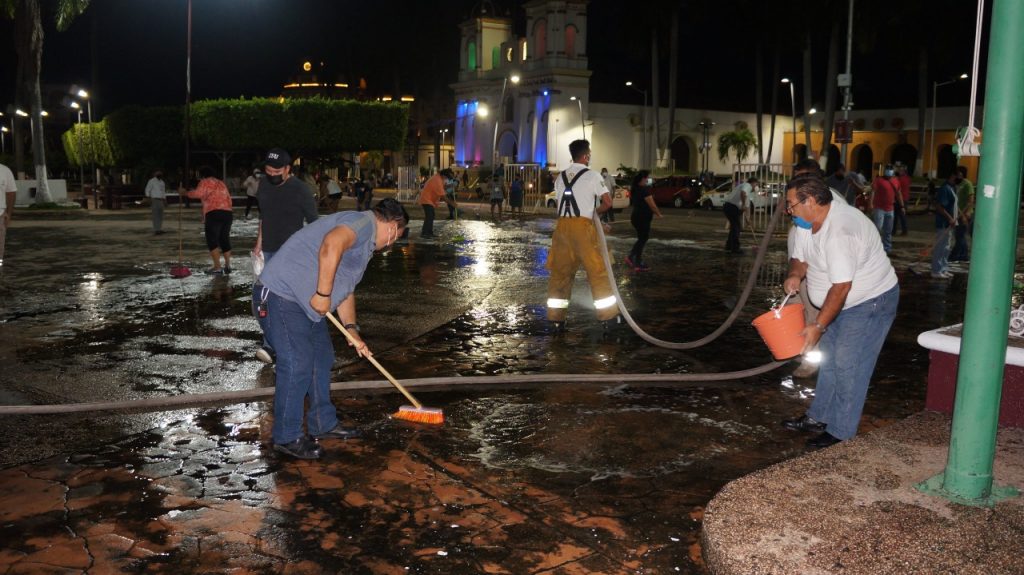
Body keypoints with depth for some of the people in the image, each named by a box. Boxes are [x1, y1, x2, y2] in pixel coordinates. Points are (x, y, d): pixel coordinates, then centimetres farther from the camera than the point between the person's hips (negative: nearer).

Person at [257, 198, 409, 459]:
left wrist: (352, 330, 18)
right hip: (284, 292, -11)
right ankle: (286, 437, 3)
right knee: (297, 364, -9)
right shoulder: (363, 222, -13)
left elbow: (346, 289, 26)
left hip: (306, 300, 11)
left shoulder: (365, 243, 21)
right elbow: (331, 244, -34)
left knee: (322, 357, 16)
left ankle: (323, 423, 28)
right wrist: (324, 294, -28)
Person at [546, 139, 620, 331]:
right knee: (597, 271, 2)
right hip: (582, 226, -5)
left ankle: (556, 319, 13)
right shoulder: (592, 175, -1)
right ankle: (609, 317, 6)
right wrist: (595, 211, 15)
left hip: (562, 225, 5)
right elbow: (607, 202, -5)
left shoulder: (561, 177, 15)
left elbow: (559, 203, 13)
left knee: (560, 272, 10)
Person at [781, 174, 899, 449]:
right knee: (829, 358, 16)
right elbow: (800, 257, 9)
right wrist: (794, 274, -15)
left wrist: (818, 326, -29)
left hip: (871, 302, -10)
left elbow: (841, 286, -32)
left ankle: (840, 432, 2)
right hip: (844, 303, 10)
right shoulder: (808, 223, -2)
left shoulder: (840, 231, -32)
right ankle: (819, 418, 28)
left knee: (848, 365, -8)